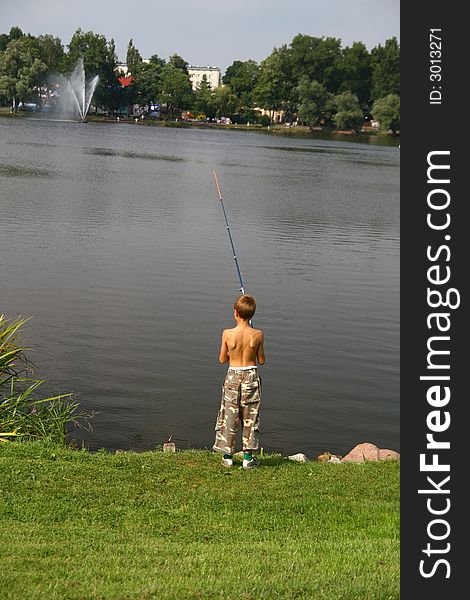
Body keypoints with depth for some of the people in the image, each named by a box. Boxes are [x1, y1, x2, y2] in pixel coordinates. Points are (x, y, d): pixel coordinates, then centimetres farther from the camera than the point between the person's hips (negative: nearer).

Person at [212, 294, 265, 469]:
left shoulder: (227, 334, -14)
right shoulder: (258, 335, -11)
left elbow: (222, 359, -2)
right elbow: (261, 361, -2)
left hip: (233, 377, 0)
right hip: (251, 377, 1)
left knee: (229, 416, 11)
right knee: (250, 417, 11)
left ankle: (227, 457, 17)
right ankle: (248, 457, 15)